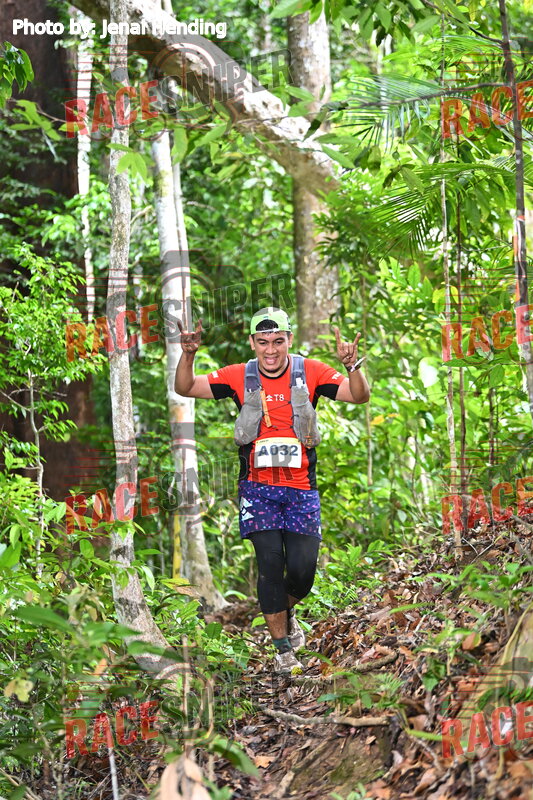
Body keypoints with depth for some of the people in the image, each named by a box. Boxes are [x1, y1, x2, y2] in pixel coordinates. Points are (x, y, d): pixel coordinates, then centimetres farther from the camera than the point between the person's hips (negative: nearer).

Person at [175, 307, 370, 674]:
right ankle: (283, 647, 2)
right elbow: (185, 388, -3)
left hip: (301, 488, 0)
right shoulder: (240, 377, -2)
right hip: (258, 487, 0)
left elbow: (359, 396, -11)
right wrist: (188, 354, -22)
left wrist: (353, 365, -31)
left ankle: (287, 612, 29)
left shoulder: (310, 372, -3)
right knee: (270, 560, -12)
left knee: (302, 568, -6)